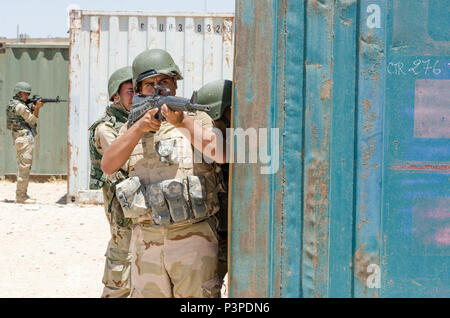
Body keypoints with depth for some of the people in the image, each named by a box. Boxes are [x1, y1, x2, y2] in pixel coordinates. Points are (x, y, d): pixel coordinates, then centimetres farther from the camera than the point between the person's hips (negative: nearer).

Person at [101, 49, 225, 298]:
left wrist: (183, 122, -27)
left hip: (192, 239, -3)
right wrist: (140, 127, -15)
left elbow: (221, 154, -17)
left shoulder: (197, 120, 3)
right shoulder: (131, 129, 14)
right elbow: (108, 165, -4)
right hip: (146, 239, 4)